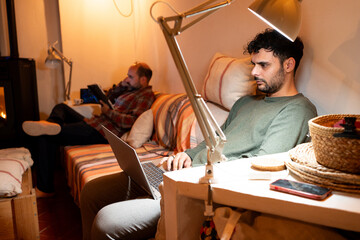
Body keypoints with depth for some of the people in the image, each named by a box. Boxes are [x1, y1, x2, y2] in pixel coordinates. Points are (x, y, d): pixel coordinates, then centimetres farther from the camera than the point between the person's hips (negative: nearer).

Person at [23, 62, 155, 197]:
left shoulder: (146, 95, -11)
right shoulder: (131, 89, 19)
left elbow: (130, 121, -25)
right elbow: (108, 98, 24)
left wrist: (108, 112, -16)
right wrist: (121, 85, 9)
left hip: (100, 133, -11)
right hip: (94, 123, 11)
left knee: (45, 138, -14)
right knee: (61, 107, 22)